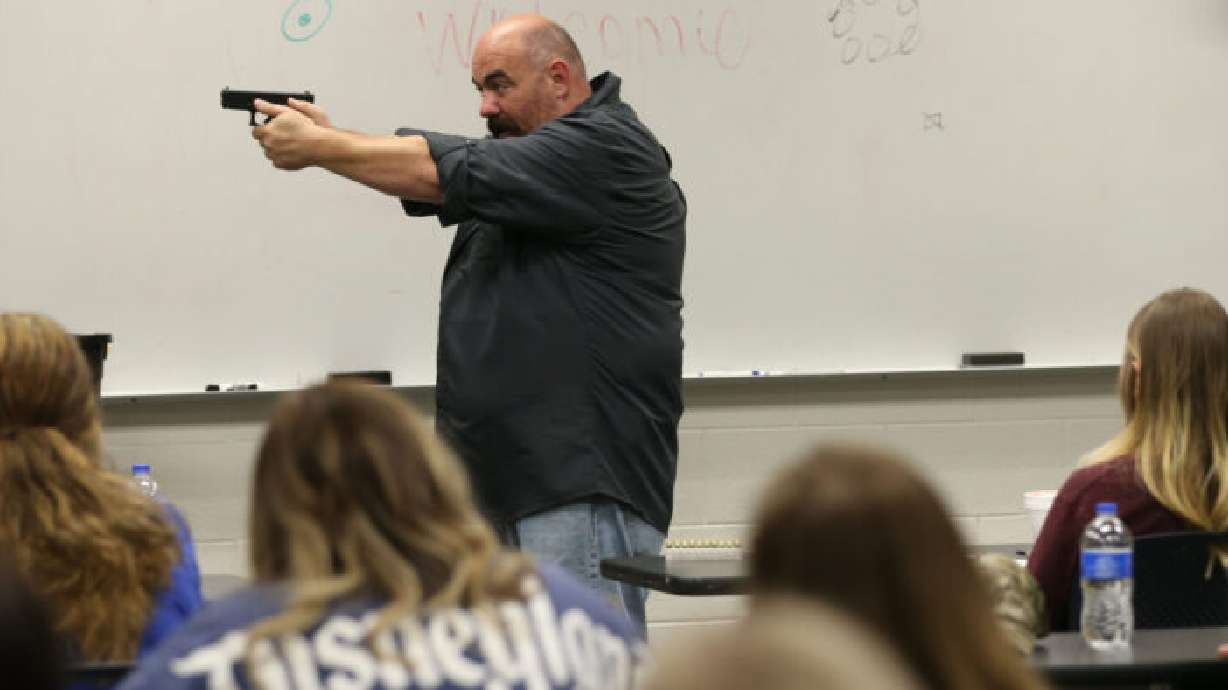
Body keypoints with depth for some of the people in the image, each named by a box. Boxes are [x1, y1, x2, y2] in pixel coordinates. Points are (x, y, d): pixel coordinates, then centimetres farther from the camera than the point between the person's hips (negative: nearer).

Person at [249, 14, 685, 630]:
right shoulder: (523, 151, 20)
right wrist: (329, 135, -8)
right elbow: (431, 168, 10)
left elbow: (449, 174, -16)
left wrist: (316, 148, -9)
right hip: (505, 479, 10)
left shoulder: (604, 147, -11)